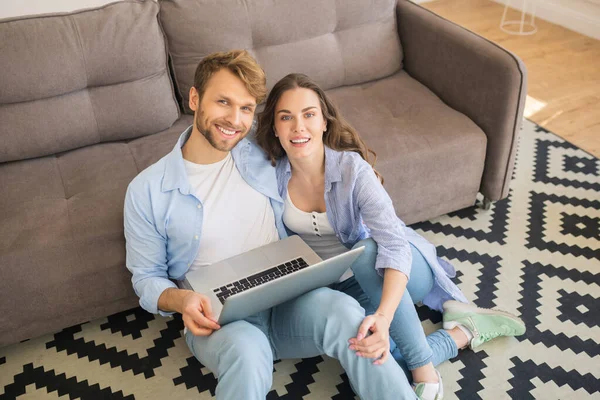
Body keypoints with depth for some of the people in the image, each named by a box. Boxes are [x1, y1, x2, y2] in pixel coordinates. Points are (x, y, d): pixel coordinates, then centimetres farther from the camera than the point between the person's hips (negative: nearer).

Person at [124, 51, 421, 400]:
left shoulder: (265, 157, 3)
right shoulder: (147, 191, -3)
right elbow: (147, 278, 4)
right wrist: (181, 300, -16)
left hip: (287, 301, 3)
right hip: (217, 319, -2)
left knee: (344, 311, -31)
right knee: (247, 352, -38)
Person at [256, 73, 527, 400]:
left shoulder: (353, 170, -22)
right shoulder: (273, 173, -11)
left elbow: (394, 244, -33)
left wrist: (383, 317, -49)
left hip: (390, 275, -2)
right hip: (340, 287, 2)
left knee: (366, 250, -39)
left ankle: (423, 370, -22)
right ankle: (463, 332, -4)